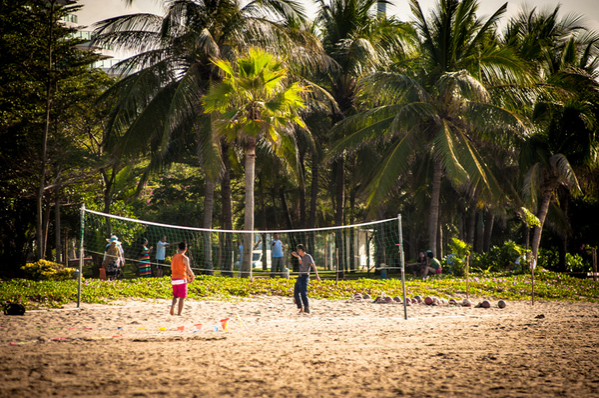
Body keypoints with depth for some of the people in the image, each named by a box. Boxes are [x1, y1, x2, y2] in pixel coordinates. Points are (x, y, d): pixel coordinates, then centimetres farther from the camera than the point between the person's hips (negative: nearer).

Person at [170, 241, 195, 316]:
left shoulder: (174, 257, 9)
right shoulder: (185, 258, -10)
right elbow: (188, 269, -16)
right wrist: (192, 276, 4)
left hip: (174, 279, 5)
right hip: (181, 279, -5)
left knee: (175, 296, 15)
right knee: (182, 297, 3)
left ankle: (173, 305, -14)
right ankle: (179, 313, 0)